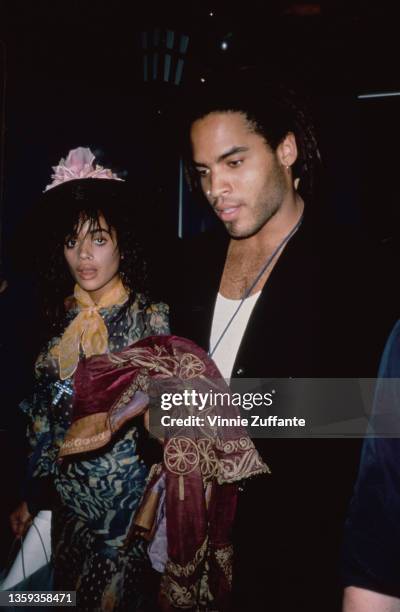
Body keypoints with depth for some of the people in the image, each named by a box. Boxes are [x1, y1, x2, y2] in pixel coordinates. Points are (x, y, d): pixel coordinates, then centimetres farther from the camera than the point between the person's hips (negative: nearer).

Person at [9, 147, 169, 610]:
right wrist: (34, 495, 9)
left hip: (126, 496, -5)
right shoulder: (61, 314, 1)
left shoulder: (150, 317, -14)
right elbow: (43, 414, 6)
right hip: (68, 495, 5)